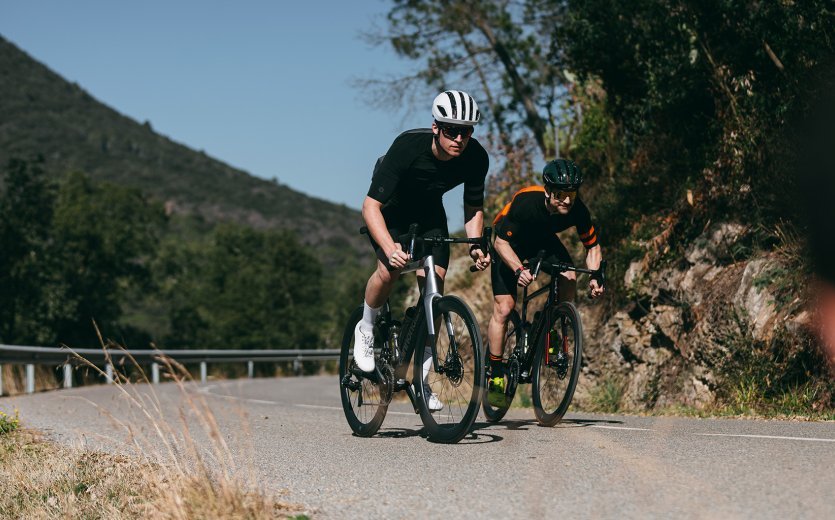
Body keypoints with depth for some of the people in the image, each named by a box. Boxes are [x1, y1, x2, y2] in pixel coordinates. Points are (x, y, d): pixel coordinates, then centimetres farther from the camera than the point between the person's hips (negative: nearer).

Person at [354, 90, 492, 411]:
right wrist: (390, 248, -50)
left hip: (428, 211, 4)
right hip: (390, 208, -3)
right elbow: (371, 205, -36)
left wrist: (475, 246, -25)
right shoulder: (408, 146, -36)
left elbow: (473, 209, -7)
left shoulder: (476, 158, -24)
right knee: (391, 268, -30)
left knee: (434, 286, -12)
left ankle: (422, 379, -2)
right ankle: (366, 329, 1)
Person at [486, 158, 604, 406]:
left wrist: (594, 277, -29)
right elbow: (500, 242, -29)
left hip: (543, 241, 4)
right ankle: (495, 375, 0)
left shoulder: (578, 210, -28)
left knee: (569, 279, -24)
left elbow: (592, 246, -13)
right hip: (510, 242, -3)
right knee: (504, 308, -11)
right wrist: (519, 269, -43)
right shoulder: (525, 202, -38)